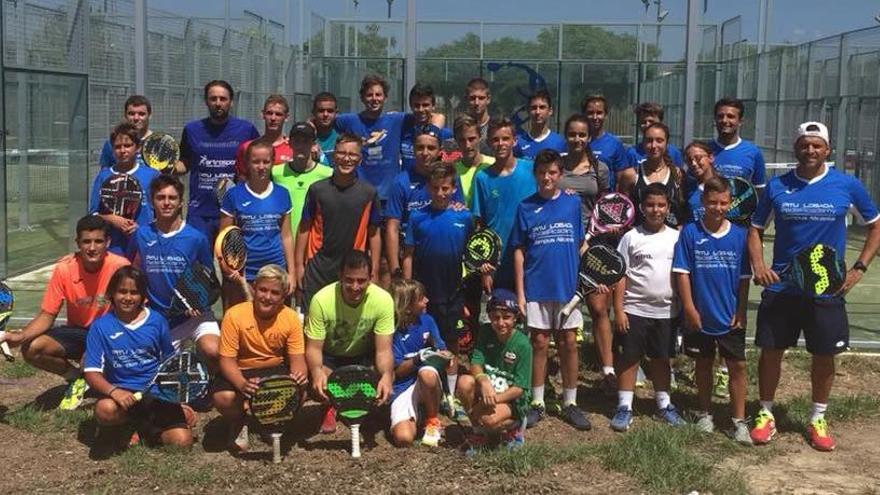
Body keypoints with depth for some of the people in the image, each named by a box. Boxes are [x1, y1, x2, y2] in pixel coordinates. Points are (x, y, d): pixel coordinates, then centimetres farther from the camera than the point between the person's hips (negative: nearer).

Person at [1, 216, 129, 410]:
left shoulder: (120, 267, -22)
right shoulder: (64, 268, -15)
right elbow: (47, 316, -9)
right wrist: (21, 336, -28)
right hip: (77, 331, 2)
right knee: (31, 349, -21)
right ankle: (76, 378, 6)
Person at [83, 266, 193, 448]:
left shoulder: (156, 321, 4)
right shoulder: (100, 326, -1)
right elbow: (92, 372, -6)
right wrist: (113, 391, -26)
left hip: (157, 393, 1)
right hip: (122, 393, -1)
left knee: (182, 441, -20)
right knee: (105, 409, -37)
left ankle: (139, 422, 10)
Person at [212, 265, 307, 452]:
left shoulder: (291, 318, -12)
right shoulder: (235, 315, -19)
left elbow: (297, 359, -10)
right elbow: (227, 360, -18)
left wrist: (299, 375, -36)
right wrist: (242, 384, -39)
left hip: (277, 369, 2)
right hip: (241, 371, -1)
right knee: (223, 397, -33)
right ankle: (238, 424, 6)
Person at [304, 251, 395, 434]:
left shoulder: (383, 299, -24)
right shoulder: (322, 300, -27)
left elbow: (383, 349, -23)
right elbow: (313, 347, -22)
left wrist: (386, 375, -45)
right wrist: (317, 372, -45)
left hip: (364, 357, 1)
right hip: (329, 357, -1)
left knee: (388, 378, -28)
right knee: (318, 382, -32)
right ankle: (329, 407, 7)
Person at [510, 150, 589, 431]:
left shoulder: (573, 203, 3)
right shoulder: (526, 207, 1)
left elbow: (581, 244, 8)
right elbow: (519, 251, 2)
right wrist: (520, 293, -3)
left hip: (568, 285, 1)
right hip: (536, 288, -1)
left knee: (569, 344, 6)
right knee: (539, 343, 6)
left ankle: (570, 403, 16)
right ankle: (537, 403, 16)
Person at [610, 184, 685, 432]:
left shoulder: (676, 237, 4)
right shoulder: (631, 237, -3)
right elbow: (620, 276, -4)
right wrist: (618, 309, -9)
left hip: (666, 311, 3)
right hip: (634, 310, -2)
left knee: (662, 358, 14)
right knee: (628, 357, 3)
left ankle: (664, 404, 27)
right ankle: (624, 407, 12)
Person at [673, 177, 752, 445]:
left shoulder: (739, 235, -2)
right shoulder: (690, 232, -7)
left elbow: (744, 277, 2)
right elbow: (682, 272, -6)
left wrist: (741, 311, -1)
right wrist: (689, 307, -10)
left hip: (731, 317, 1)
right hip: (699, 316, -1)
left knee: (737, 365, 0)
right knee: (704, 363, 14)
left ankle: (739, 421, 9)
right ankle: (704, 413, 29)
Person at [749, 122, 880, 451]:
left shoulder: (847, 185, -4)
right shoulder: (777, 186, -2)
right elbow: (756, 229, 7)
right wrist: (758, 265, -9)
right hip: (780, 287, 0)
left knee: (824, 355, 9)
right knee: (771, 350, 6)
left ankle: (817, 420, 27)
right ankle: (766, 415, 24)